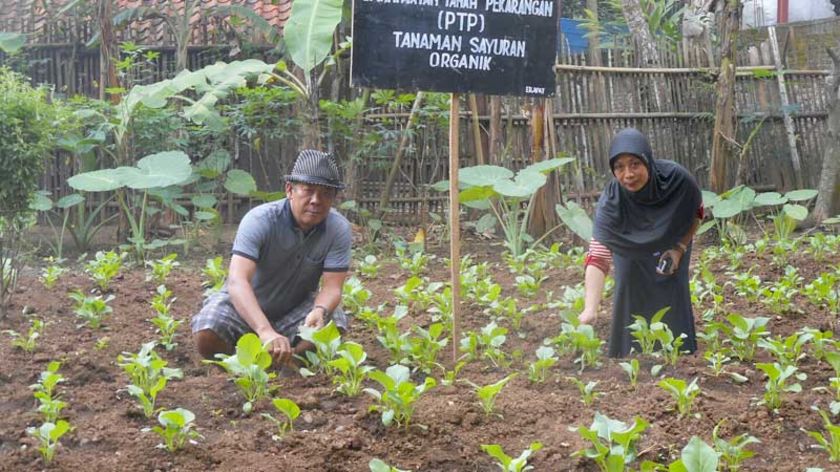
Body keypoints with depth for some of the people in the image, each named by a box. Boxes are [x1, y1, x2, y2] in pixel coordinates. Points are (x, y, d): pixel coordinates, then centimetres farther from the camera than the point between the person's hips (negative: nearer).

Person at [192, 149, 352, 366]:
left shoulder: (339, 229, -19)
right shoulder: (259, 220, -29)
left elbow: (332, 287, -22)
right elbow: (237, 281, -41)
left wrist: (320, 311, -48)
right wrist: (265, 331, -57)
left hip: (295, 308, 2)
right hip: (246, 305, -2)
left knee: (333, 327, -28)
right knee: (207, 337, -30)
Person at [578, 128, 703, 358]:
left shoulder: (677, 178, -36)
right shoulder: (611, 201, -39)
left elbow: (697, 212, -12)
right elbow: (598, 255, -46)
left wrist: (680, 249, -23)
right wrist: (590, 309, -58)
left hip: (671, 246, 1)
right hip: (631, 251, 0)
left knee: (673, 305, -4)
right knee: (632, 302, -5)